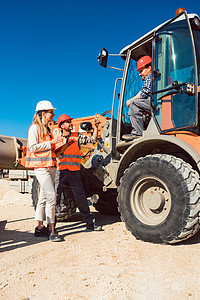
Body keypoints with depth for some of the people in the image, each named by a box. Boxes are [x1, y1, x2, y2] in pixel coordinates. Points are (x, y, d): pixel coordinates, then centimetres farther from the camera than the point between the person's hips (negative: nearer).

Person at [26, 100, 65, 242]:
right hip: (41, 166, -8)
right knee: (51, 196, -14)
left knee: (44, 197, 11)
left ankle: (40, 227, 20)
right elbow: (33, 147, -15)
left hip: (50, 166, 9)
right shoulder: (35, 127, -5)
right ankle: (51, 230, -7)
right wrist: (51, 142, -16)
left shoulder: (47, 129, 19)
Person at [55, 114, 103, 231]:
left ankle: (90, 224, 11)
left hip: (74, 172, 0)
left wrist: (96, 126, -2)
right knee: (54, 197, 4)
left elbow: (93, 139, 8)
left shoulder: (77, 136, 10)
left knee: (81, 197, 2)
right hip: (60, 171, 0)